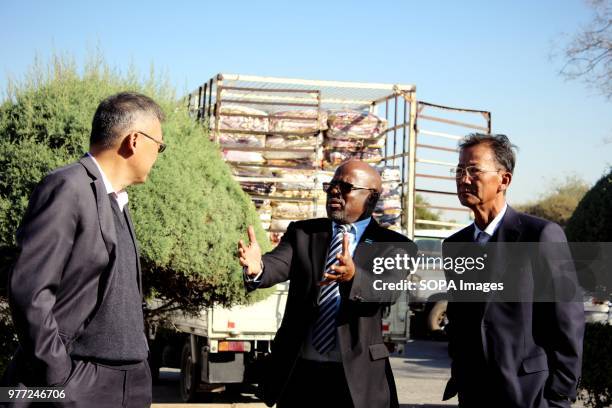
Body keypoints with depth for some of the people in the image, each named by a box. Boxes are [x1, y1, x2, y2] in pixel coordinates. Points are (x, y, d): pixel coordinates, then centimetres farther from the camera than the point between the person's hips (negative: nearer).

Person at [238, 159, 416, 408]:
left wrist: (353, 276, -38)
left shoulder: (393, 245, 0)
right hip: (298, 370, 2)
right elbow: (278, 264, -9)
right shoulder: (302, 232, 9)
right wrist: (257, 268, -32)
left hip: (356, 374, -2)